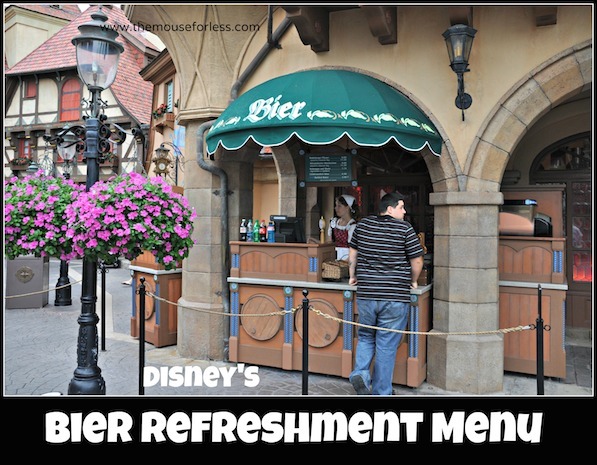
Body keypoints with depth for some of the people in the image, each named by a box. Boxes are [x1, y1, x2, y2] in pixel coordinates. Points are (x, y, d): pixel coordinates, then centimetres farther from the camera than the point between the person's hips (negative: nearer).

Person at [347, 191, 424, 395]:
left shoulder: (363, 225, 6)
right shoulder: (404, 228, -6)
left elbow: (352, 254, 14)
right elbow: (417, 260, -3)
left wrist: (353, 276, 27)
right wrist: (412, 281, 13)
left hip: (365, 294, 3)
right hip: (395, 296, -3)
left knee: (365, 338, 21)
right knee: (387, 346, 7)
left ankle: (360, 373, 0)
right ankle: (381, 392, 15)